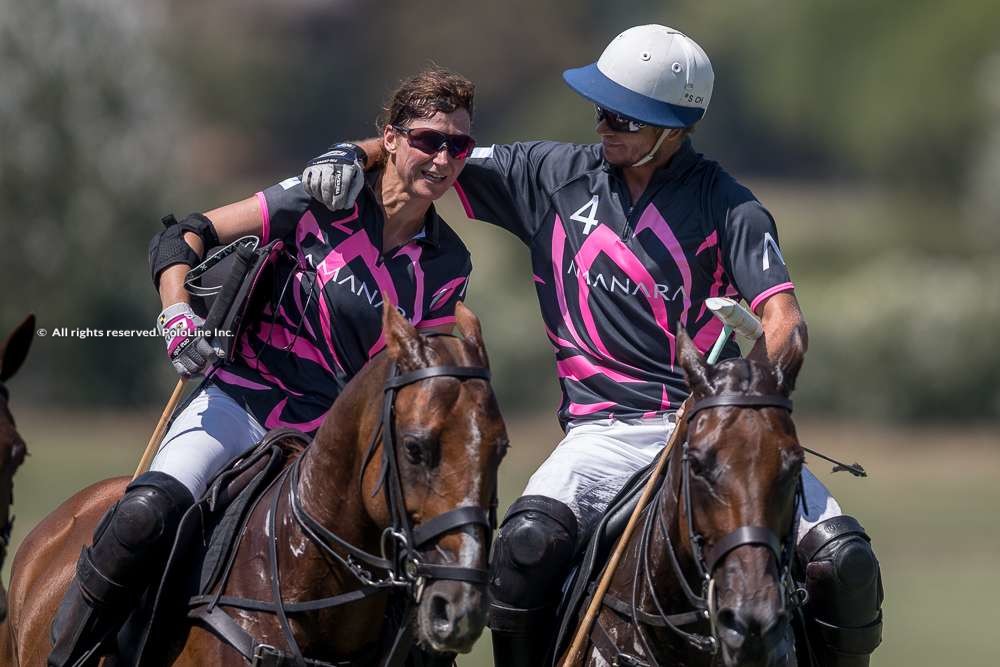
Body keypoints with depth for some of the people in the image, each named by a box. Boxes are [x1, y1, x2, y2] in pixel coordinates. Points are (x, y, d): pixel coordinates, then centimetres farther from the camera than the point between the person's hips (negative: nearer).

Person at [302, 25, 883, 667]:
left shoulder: (728, 208, 3)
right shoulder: (555, 175, 10)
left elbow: (784, 318, -8)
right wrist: (352, 156, -6)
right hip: (606, 432, 1)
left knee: (846, 559, -20)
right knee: (528, 544, -30)